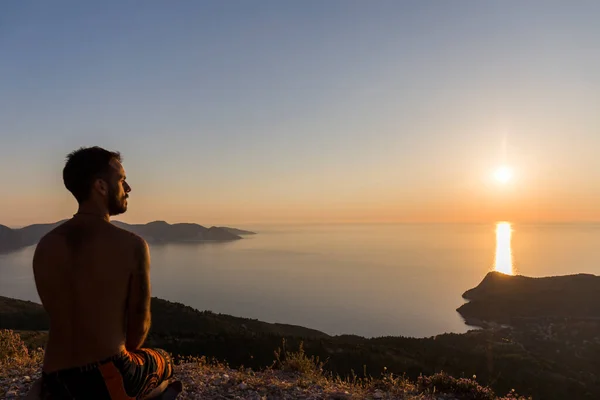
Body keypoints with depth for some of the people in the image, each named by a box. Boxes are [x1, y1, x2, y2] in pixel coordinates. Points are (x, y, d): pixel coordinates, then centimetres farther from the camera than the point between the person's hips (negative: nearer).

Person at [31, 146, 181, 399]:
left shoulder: (45, 246, 0)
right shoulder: (132, 245, -15)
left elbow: (63, 319, 8)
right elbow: (139, 326, -6)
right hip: (106, 378, -5)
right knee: (163, 361, 28)